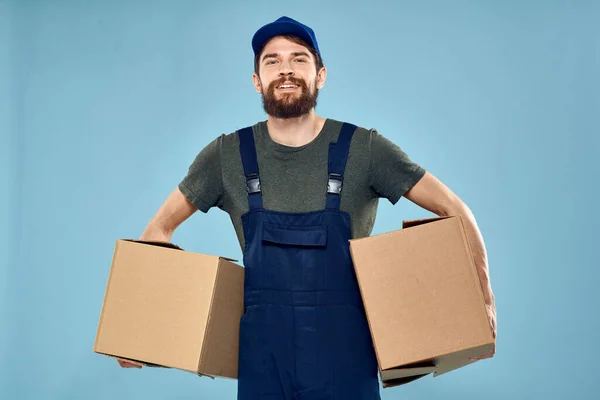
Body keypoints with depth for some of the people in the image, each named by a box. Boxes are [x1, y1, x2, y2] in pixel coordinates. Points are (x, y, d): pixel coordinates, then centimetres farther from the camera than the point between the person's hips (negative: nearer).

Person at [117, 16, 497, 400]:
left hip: (346, 353, -1)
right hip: (262, 352, 1)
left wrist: (485, 300, -4)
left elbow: (454, 211, 1)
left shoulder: (364, 149, -3)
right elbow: (160, 229, 10)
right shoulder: (227, 155, 1)